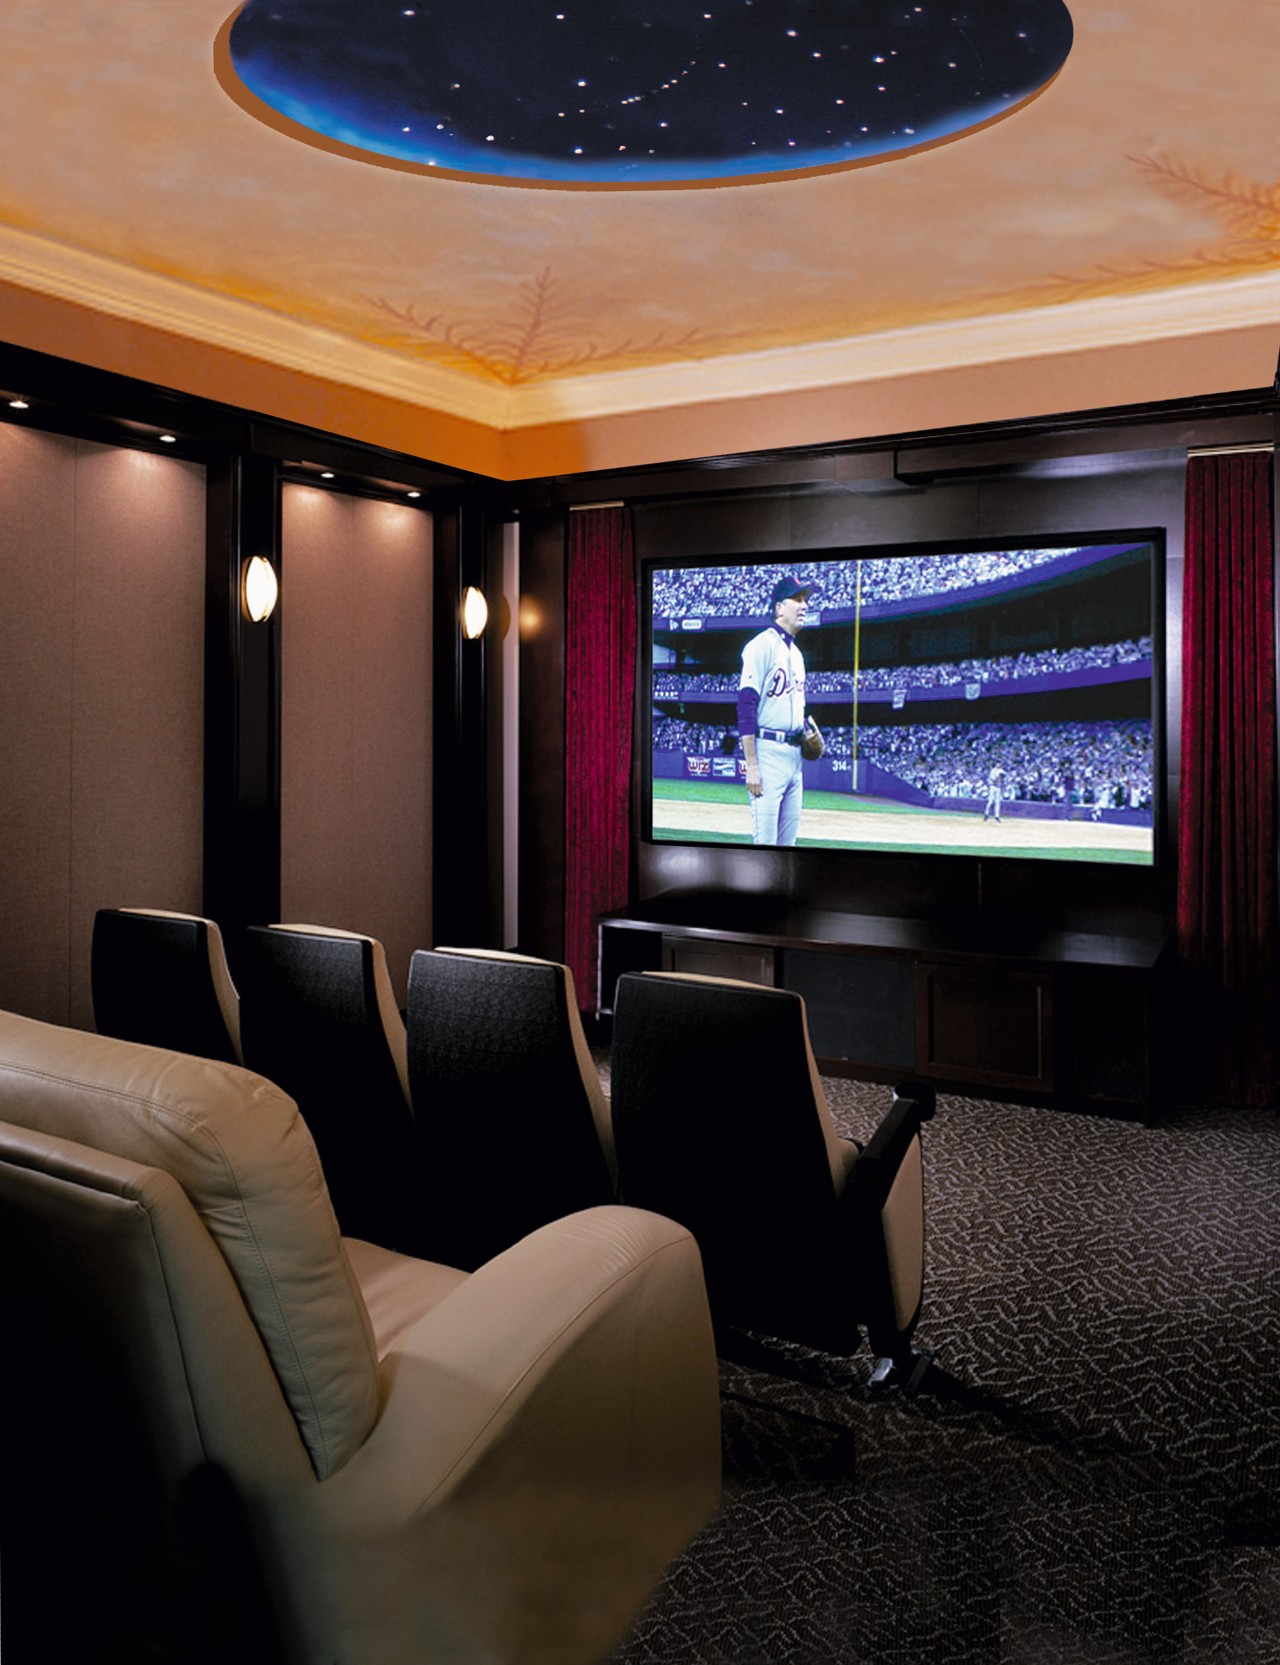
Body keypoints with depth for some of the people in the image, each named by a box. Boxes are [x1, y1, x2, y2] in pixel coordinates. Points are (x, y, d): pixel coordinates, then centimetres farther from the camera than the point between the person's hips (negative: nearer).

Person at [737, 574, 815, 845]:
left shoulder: (796, 653, 19)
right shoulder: (763, 645, -8)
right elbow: (746, 706, -15)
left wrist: (807, 735, 8)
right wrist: (751, 766, -21)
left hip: (794, 754, 9)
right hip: (768, 751, -9)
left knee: (788, 840, 11)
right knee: (764, 841, -10)